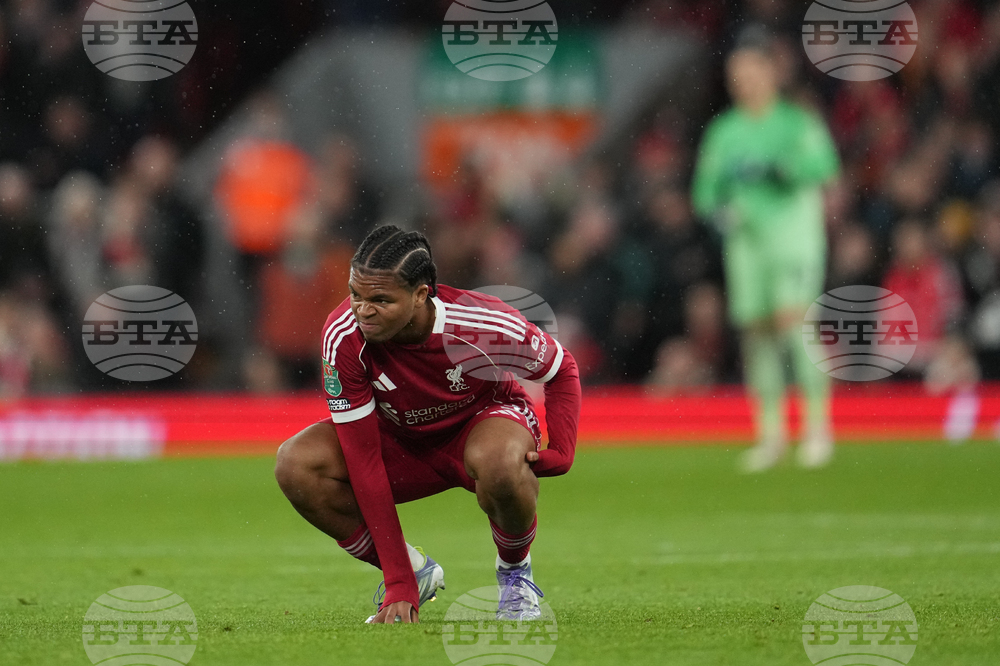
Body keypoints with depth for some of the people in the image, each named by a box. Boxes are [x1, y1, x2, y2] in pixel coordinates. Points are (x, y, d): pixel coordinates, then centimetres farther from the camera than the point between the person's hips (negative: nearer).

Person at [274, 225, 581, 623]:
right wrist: (400, 584, -29)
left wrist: (560, 452, -24)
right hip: (403, 440, 3)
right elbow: (363, 459, -26)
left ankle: (515, 571, -7)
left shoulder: (487, 327, -31)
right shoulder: (344, 336, -28)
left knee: (499, 461, -41)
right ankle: (414, 573, -4)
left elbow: (562, 369, -8)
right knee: (296, 464, -25)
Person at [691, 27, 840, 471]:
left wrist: (772, 167, -27)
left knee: (792, 318, -18)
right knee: (755, 332, 3)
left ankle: (818, 425, -12)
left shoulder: (797, 124, 0)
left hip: (792, 230, -4)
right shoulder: (723, 133, 13)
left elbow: (822, 165, -16)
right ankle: (771, 433, 13)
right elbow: (705, 189, 16)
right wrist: (719, 211, -5)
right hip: (744, 237, 4)